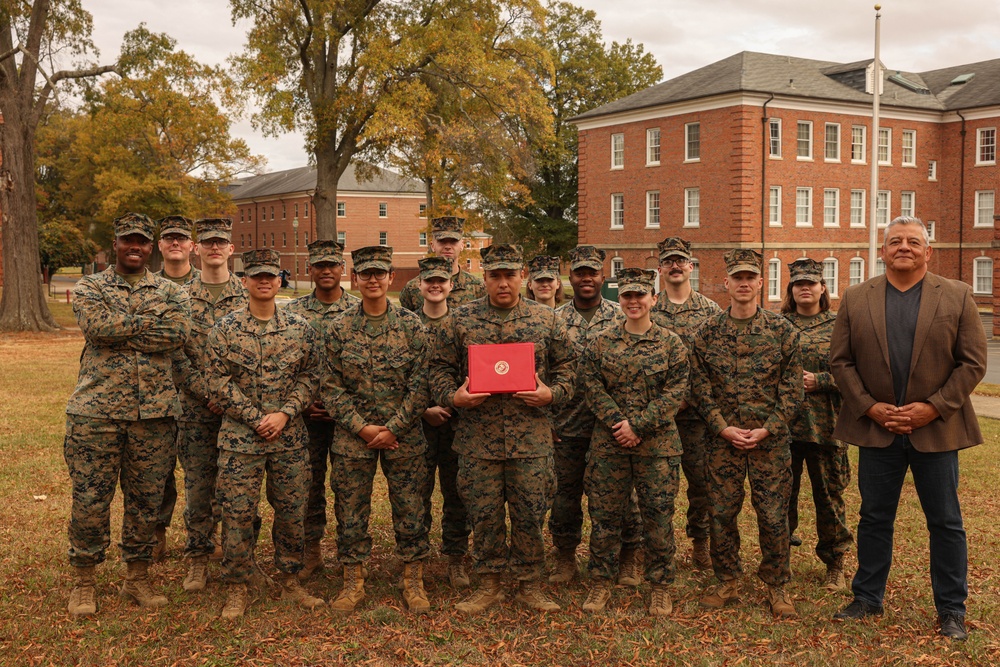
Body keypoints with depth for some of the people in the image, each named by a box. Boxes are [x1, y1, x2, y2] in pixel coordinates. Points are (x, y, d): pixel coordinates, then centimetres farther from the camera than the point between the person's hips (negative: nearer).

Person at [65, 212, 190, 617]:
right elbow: (96, 326, -15)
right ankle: (84, 582, 21)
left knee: (146, 500, 9)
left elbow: (178, 334, -10)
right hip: (96, 411, -1)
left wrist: (120, 332, -12)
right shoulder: (89, 288, 6)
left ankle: (138, 579, 24)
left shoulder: (169, 292, 10)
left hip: (155, 412, 2)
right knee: (90, 499, 3)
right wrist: (151, 321, -10)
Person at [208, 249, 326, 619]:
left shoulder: (299, 329, 3)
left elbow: (311, 375, 3)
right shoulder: (225, 330, -2)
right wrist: (257, 418, -12)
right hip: (240, 439, -2)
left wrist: (285, 414, -10)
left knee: (292, 512, 9)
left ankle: (290, 582, 26)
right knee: (237, 514, 2)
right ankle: (237, 589, 17)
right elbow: (219, 385, -5)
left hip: (290, 438, 2)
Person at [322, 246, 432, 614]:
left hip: (403, 436, -1)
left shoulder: (411, 325, -2)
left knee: (410, 508, 5)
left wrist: (393, 428, -10)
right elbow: (332, 387, -1)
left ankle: (413, 580, 21)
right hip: (352, 436, 1)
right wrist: (362, 427, -10)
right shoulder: (339, 328, 1)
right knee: (350, 511, 8)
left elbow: (420, 385, -4)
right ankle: (353, 582, 23)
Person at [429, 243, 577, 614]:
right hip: (477, 435, 0)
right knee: (484, 513, 7)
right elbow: (440, 367, 7)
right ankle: (489, 584, 23)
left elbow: (566, 365, 10)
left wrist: (551, 393, -8)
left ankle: (530, 584, 22)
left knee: (530, 513, 6)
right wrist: (453, 397, -10)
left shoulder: (546, 320, 5)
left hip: (531, 436, 0)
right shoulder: (460, 320, 4)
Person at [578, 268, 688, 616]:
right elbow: (593, 387, -1)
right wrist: (618, 424, -13)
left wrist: (638, 424, -13)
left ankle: (660, 587, 19)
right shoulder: (600, 342, 5)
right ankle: (601, 583, 21)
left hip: (658, 444, -1)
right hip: (608, 443, 1)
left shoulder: (671, 343, 2)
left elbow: (676, 391, -5)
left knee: (658, 515, 4)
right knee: (605, 514, 7)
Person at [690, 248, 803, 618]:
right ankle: (727, 582, 24)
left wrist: (767, 429, -10)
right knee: (722, 513, 8)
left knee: (774, 515, 3)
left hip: (770, 440, -1)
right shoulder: (708, 331, 3)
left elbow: (793, 389, -1)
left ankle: (777, 586, 19)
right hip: (722, 439, 1)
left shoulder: (782, 330, 0)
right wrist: (723, 427, -8)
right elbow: (700, 386, 2)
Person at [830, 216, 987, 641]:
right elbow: (840, 360, 2)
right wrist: (870, 407, -9)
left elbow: (973, 362, -3)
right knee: (874, 519, 11)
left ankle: (951, 610, 20)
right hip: (875, 429, 1)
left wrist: (933, 407, -12)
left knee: (946, 523, 7)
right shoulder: (856, 299, 4)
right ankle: (867, 599, 25)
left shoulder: (958, 297, 0)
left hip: (937, 428, -1)